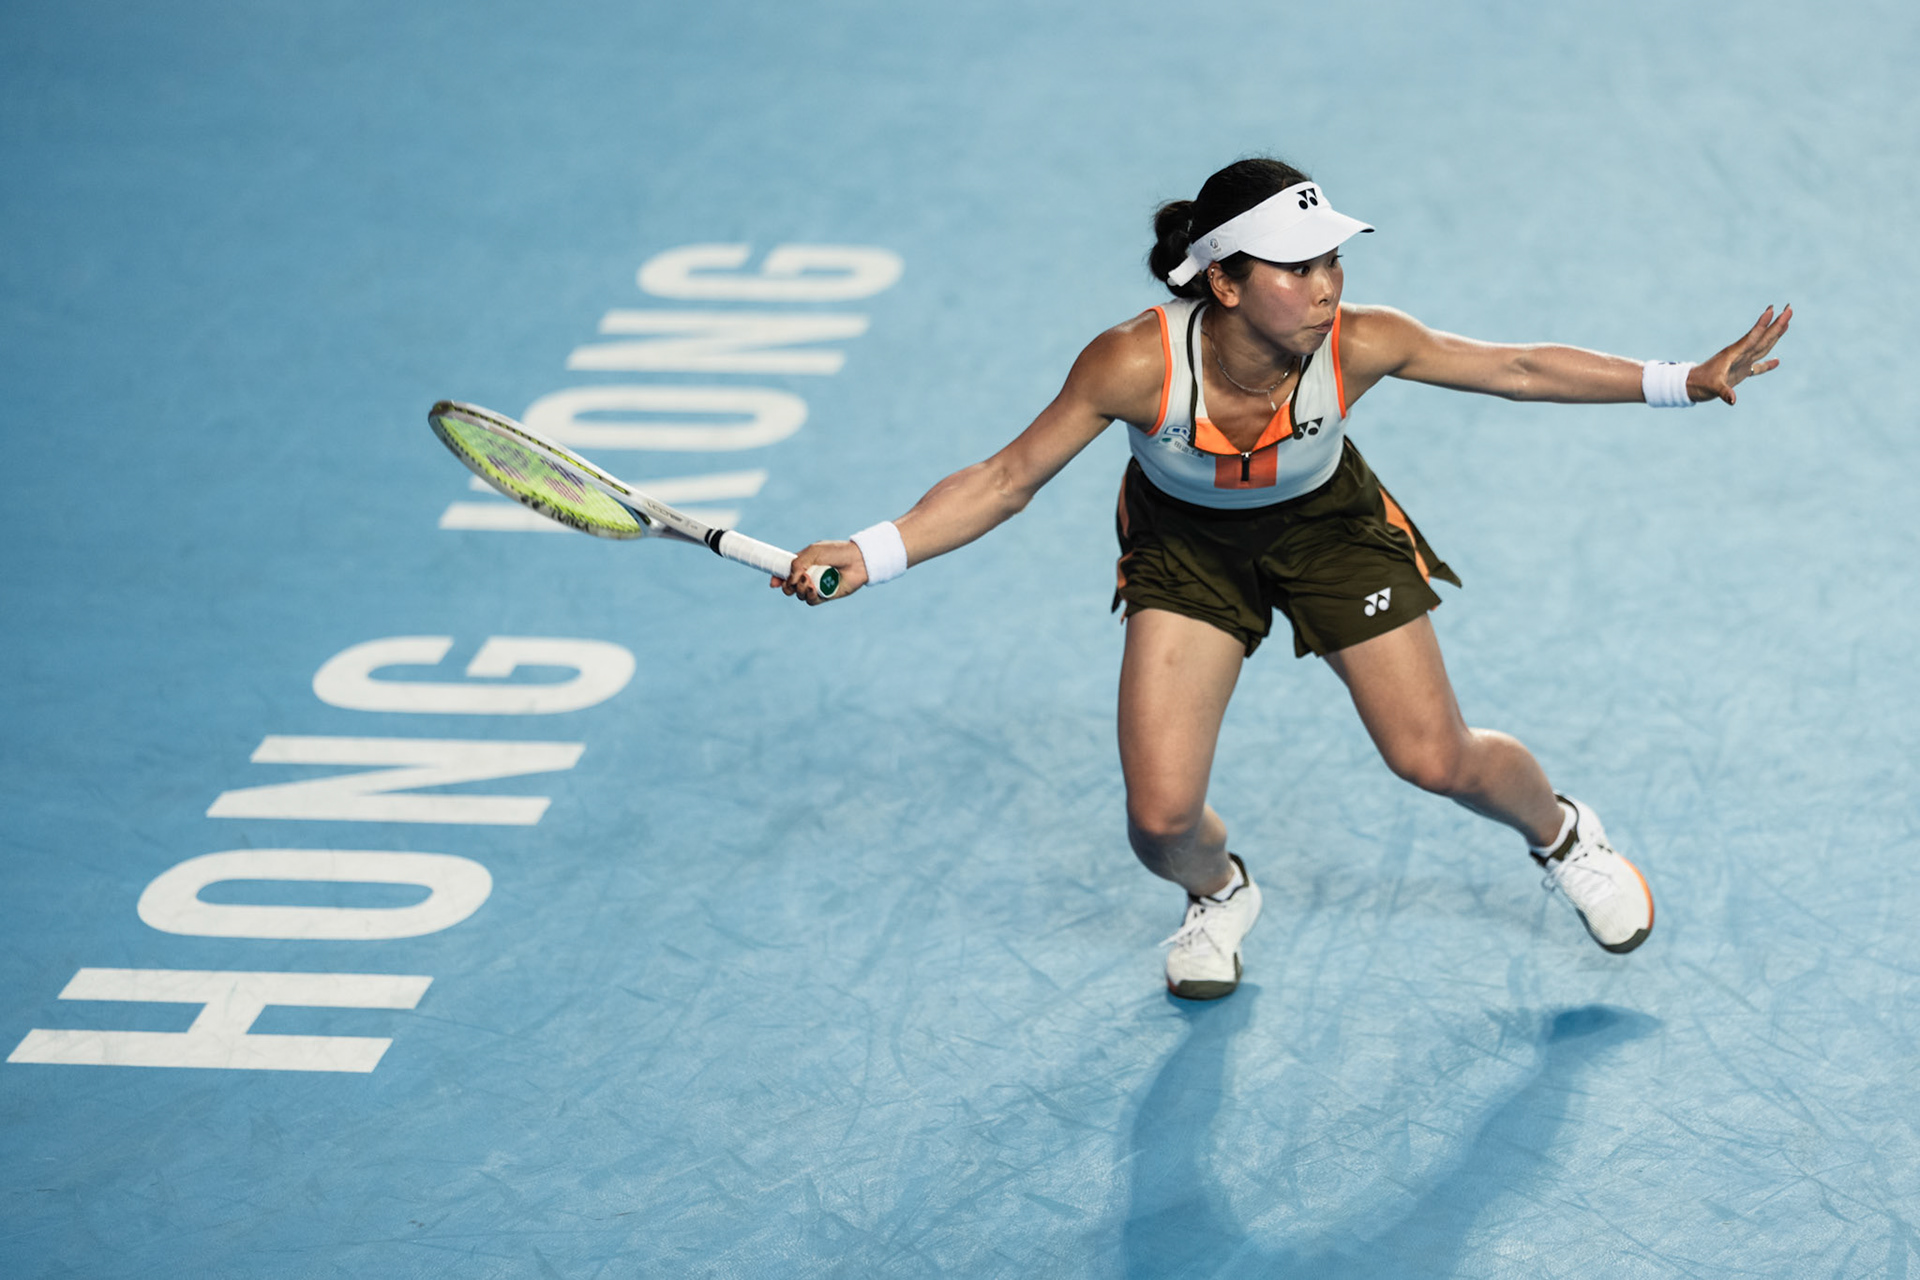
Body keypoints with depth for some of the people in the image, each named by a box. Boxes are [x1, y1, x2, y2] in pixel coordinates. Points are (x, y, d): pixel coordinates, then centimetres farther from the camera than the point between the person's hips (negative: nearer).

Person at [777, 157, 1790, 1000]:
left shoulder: (1361, 344, -34)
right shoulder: (1134, 365, -38)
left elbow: (1520, 369, -20)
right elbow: (1006, 479, -27)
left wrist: (1684, 382, -21)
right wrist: (869, 556, -38)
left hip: (1329, 524, 1)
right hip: (1185, 545, -1)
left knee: (1436, 760, 2)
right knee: (1161, 816, -9)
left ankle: (1563, 838, 40)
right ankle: (1218, 897, 31)